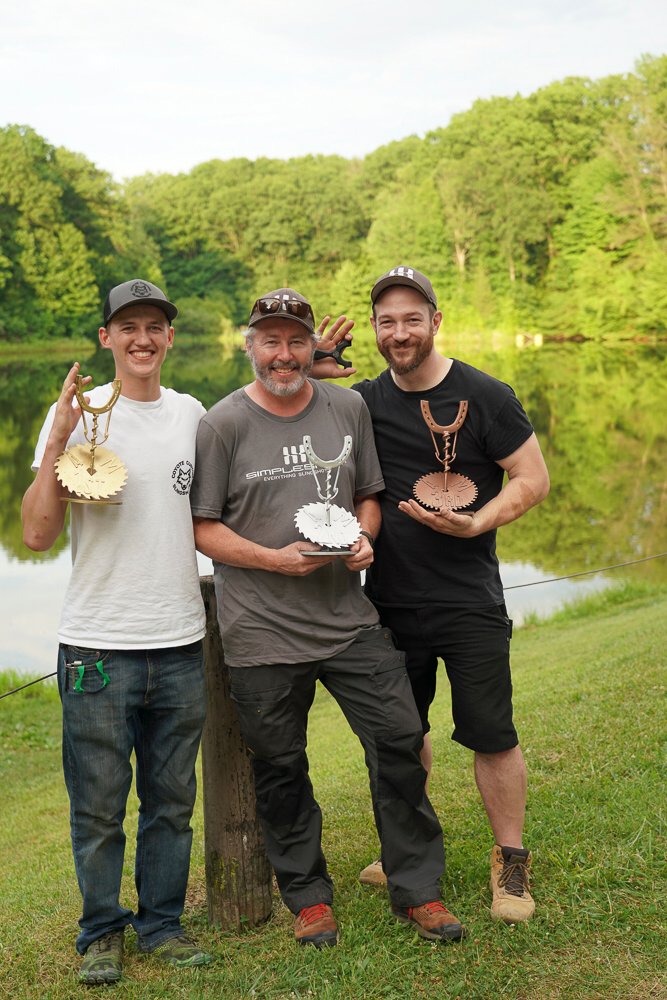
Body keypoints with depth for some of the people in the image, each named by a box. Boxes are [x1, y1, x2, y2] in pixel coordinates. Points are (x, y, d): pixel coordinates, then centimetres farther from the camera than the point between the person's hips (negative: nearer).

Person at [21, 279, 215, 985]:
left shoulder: (191, 415, 8)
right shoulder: (76, 415, -4)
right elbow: (36, 534, -12)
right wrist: (59, 441, -19)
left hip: (180, 643, 4)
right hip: (97, 645, -3)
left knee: (172, 800, 13)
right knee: (98, 806, 6)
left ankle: (163, 924, 29)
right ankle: (101, 933, 24)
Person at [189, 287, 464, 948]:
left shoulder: (348, 409, 7)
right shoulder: (223, 423, -4)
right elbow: (202, 527, -4)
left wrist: (363, 537, -4)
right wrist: (275, 558, -15)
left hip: (348, 616, 3)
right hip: (262, 628, -3)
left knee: (399, 738, 1)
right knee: (280, 769, 7)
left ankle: (416, 889, 18)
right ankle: (307, 897, 27)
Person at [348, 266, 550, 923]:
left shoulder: (484, 396, -6)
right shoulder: (364, 402, 4)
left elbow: (533, 479, -5)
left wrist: (473, 524, -20)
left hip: (470, 598, -4)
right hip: (391, 598, 4)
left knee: (491, 734, -2)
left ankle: (510, 860, 17)